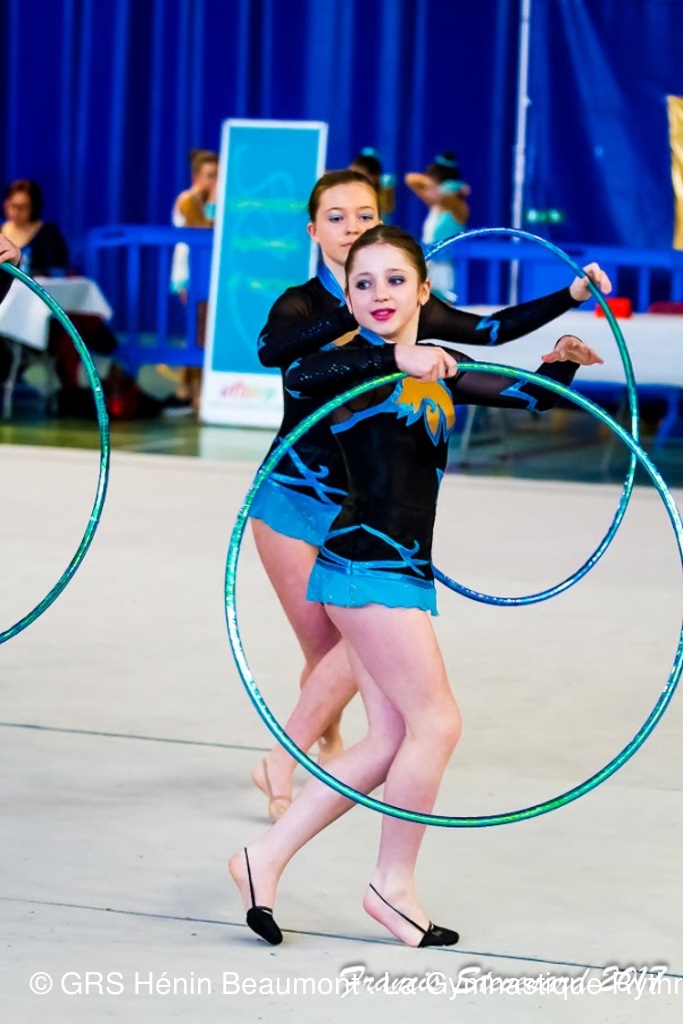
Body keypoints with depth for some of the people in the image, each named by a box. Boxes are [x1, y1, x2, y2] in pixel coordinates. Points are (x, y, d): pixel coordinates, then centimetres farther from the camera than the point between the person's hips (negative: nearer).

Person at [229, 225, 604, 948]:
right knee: (436, 723, -6)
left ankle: (266, 859, 12)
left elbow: (533, 396, 23)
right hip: (368, 561, -9)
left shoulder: (440, 372, 15)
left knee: (391, 740, 9)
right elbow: (299, 376, -32)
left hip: (399, 568, 9)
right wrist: (393, 355, -40)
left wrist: (561, 362, 6)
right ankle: (393, 886, 7)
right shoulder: (360, 362, -9)